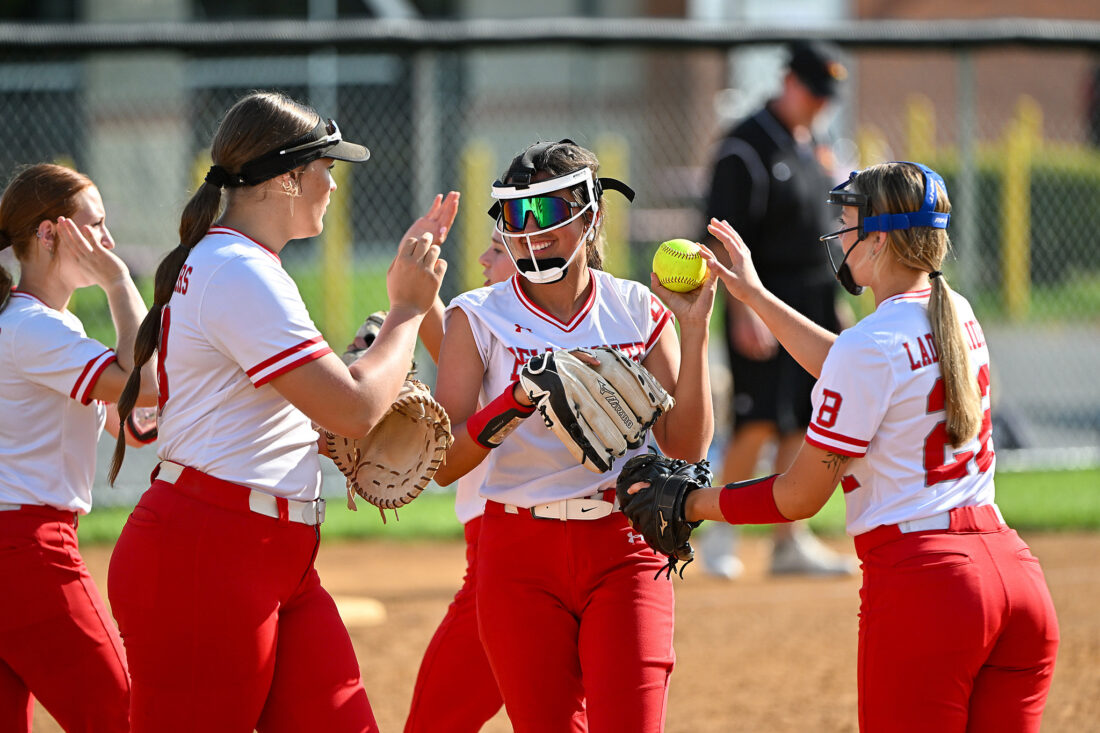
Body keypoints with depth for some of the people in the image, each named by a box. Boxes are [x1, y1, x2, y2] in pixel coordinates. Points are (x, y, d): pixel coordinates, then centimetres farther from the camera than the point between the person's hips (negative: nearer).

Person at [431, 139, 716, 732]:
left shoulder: (638, 311, 5)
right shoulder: (479, 318, 1)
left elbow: (686, 448, -2)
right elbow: (444, 464, -8)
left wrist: (693, 332, -8)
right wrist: (521, 399, -23)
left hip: (623, 550, 0)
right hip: (521, 556, 0)